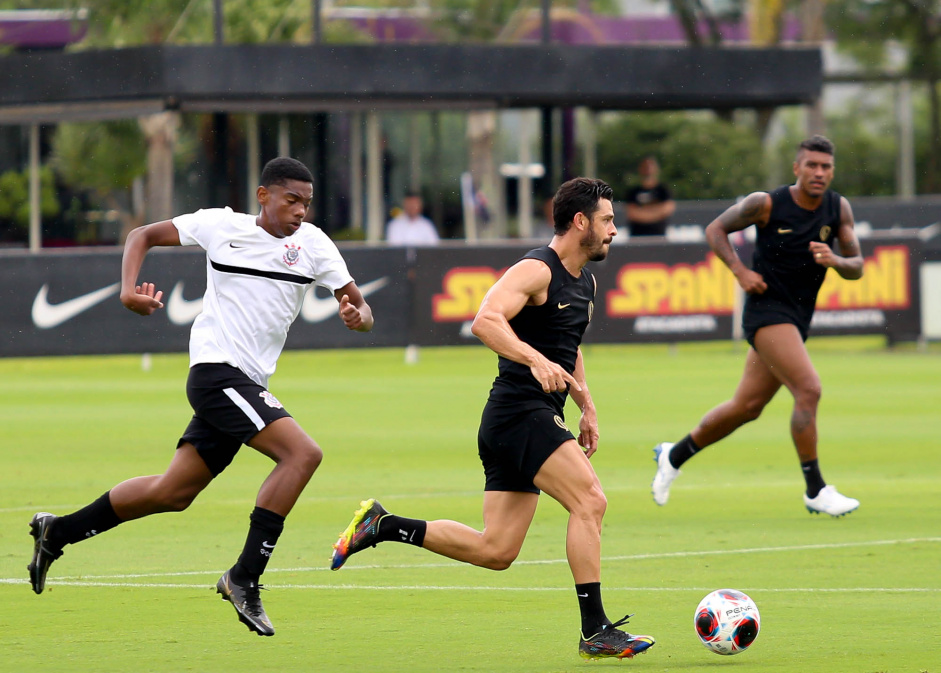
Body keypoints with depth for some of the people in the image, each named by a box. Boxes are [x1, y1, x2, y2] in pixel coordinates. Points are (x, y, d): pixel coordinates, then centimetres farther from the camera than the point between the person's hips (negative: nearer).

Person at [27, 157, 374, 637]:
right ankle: (244, 578, -21)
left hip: (247, 385, 6)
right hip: (216, 370, -6)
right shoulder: (221, 225, -4)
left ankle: (57, 531, 30)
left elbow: (359, 306, 4)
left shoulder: (312, 243, 5)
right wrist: (129, 290, -11)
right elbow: (142, 236, 6)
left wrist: (358, 316, -21)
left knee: (174, 493, 15)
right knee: (302, 452, -23)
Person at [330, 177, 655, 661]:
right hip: (520, 411, -10)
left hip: (539, 419, 10)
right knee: (590, 501, -20)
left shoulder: (584, 282, 18)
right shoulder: (536, 270, -12)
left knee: (495, 551, 6)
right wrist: (535, 360, -39)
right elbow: (486, 320, -27)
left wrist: (586, 406, 21)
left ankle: (382, 526, 16)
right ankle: (595, 632, -20)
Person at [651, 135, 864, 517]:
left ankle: (673, 456, 31)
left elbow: (857, 268, 3)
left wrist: (834, 260, -19)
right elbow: (715, 230, 3)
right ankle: (815, 491, -16)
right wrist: (740, 271, -11)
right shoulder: (766, 204, -10)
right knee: (809, 389, -21)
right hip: (766, 309, -6)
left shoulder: (838, 209, 1)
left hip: (798, 319, 6)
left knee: (746, 406, 12)